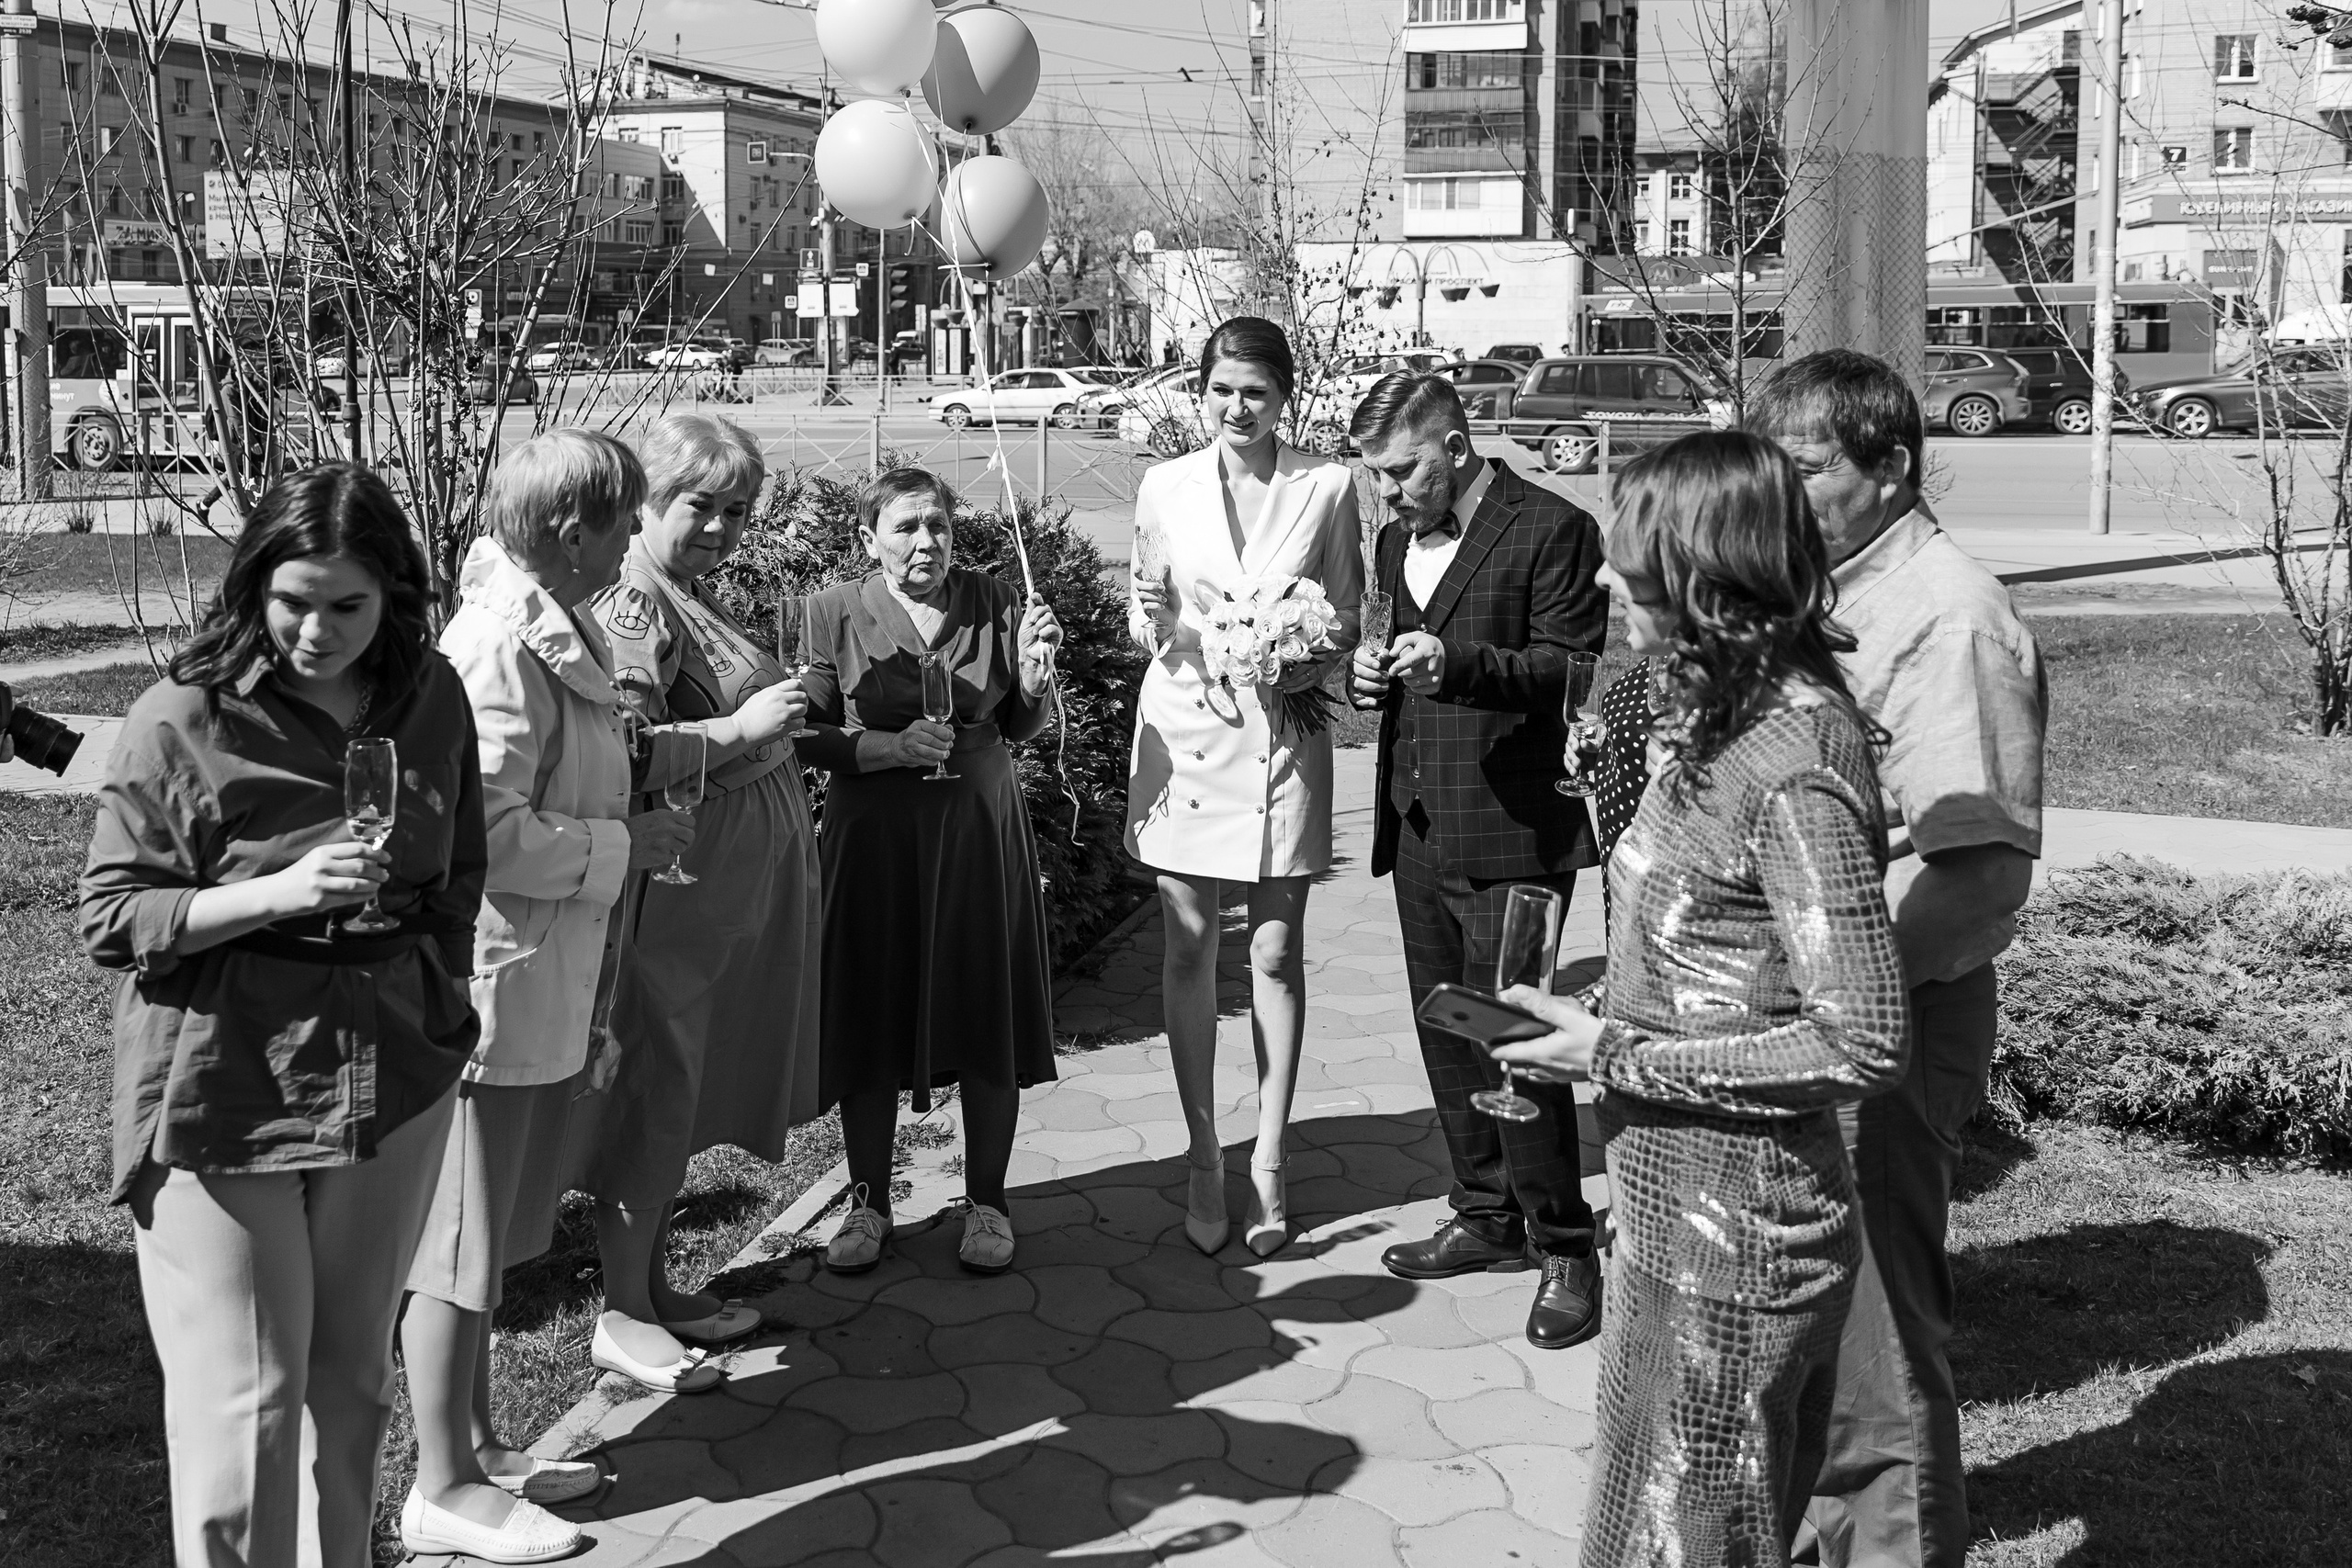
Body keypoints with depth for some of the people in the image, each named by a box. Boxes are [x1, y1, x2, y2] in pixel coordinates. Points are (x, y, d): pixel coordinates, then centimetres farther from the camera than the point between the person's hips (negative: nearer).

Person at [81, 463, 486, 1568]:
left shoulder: (431, 700, 2)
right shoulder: (184, 720, -11)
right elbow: (108, 918, -9)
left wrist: (442, 1008, 9)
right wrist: (275, 894, -21)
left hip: (391, 1083, 4)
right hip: (226, 1095, -4)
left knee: (351, 1381, 15)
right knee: (245, 1405, 0)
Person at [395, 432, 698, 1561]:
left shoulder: (553, 629, 9)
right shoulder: (499, 646, -21)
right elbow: (486, 832, -25)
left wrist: (634, 823, 7)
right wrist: (624, 846, -16)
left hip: (546, 989, 10)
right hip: (491, 986, -10)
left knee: (492, 1238, 19)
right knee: (461, 1247, 3)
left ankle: (477, 1448, 33)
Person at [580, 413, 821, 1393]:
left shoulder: (694, 595, 15)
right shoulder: (631, 605, -16)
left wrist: (775, 712, 14)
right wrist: (739, 727, -24)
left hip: (735, 880, 10)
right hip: (677, 880, -10)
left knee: (686, 1090, 17)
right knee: (654, 1089, -1)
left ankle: (651, 1284, 29)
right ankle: (623, 1317, 10)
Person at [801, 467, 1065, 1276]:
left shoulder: (995, 603, 2)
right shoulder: (835, 612, -3)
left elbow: (1022, 727, 9)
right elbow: (808, 736, -4)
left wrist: (1036, 671, -10)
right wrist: (891, 746, -18)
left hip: (981, 836, 1)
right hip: (875, 839, -1)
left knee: (988, 1018, 5)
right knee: (871, 1021, 5)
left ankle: (986, 1200, 21)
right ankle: (869, 1201, 22)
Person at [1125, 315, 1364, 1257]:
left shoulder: (1326, 487, 0)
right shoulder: (1164, 487, 3)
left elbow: (1347, 622, 7)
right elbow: (1145, 624, 10)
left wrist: (1310, 663, -13)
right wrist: (1151, 620, -13)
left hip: (1282, 736, -1)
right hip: (1183, 732, 1)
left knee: (1277, 950, 3)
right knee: (1188, 945, 5)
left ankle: (1267, 1157, 15)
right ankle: (1203, 1155, 17)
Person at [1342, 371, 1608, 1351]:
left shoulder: (1552, 532, -9)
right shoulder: (1398, 542, 15)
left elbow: (1581, 669, -13)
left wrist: (1462, 664, -25)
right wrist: (1373, 678, 3)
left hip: (1511, 829, -8)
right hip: (1418, 826, 8)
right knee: (1444, 1033, 13)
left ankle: (1562, 1247, 7)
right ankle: (1487, 1219, 27)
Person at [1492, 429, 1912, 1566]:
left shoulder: (1795, 768, -23)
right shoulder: (1727, 716, 5)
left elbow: (1863, 1047, -23)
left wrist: (1618, 1057, -19)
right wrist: (1595, 1030, 2)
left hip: (1731, 1236, -9)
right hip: (1676, 1209, 9)